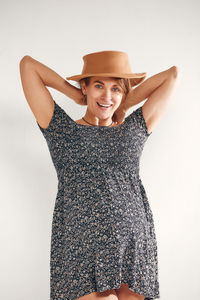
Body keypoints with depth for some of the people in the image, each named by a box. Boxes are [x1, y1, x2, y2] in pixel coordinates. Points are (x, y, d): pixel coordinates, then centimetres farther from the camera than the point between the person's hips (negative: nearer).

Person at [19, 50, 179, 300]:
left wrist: (125, 103, 19)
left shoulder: (134, 129, 14)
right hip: (80, 252, -2)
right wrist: (77, 95, 14)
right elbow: (28, 64, 9)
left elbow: (172, 74, 19)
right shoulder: (62, 130, 9)